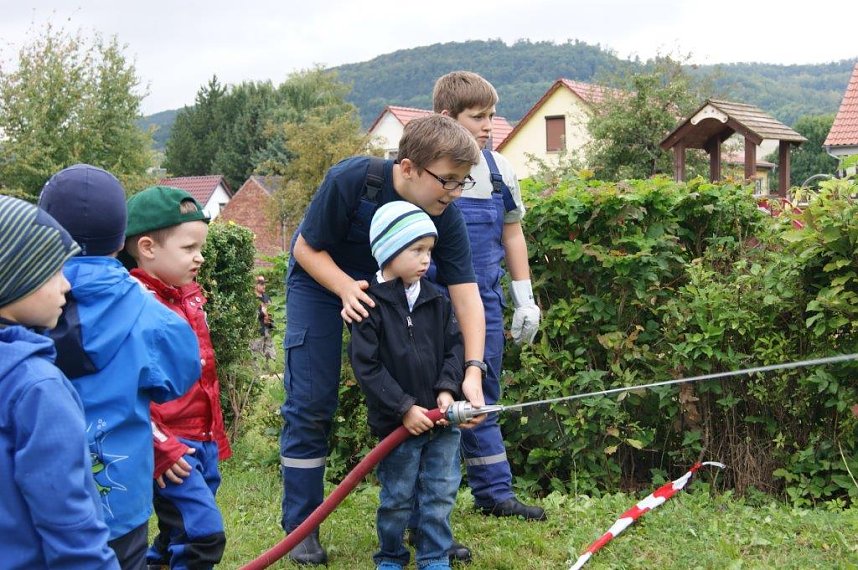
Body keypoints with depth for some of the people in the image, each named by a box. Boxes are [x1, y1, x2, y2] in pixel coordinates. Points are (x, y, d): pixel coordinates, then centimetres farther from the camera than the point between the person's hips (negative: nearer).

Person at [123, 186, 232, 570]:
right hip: (169, 448, -9)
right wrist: (160, 448, -20)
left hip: (203, 442, 9)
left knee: (179, 537, 17)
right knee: (205, 534, -11)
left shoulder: (190, 297, 10)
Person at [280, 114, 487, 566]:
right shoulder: (350, 180, -33)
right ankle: (301, 528, 7)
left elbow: (467, 295, -25)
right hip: (321, 282, -3)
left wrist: (472, 371, -35)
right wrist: (347, 288, -38)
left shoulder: (446, 218, -23)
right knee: (311, 405, -5)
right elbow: (306, 248, -21)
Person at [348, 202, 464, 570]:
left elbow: (454, 346, 8)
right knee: (397, 498, 8)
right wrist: (404, 408, -16)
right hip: (397, 423, -4)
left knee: (441, 493, 8)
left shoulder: (436, 300, 4)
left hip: (441, 418, 4)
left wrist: (448, 388, -9)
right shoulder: (370, 304, -11)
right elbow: (366, 366, -14)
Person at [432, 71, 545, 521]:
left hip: (486, 301, 5)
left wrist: (524, 299, 14)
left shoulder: (499, 170, 6)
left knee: (483, 401, 15)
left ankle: (494, 493, 25)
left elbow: (512, 234, 15)